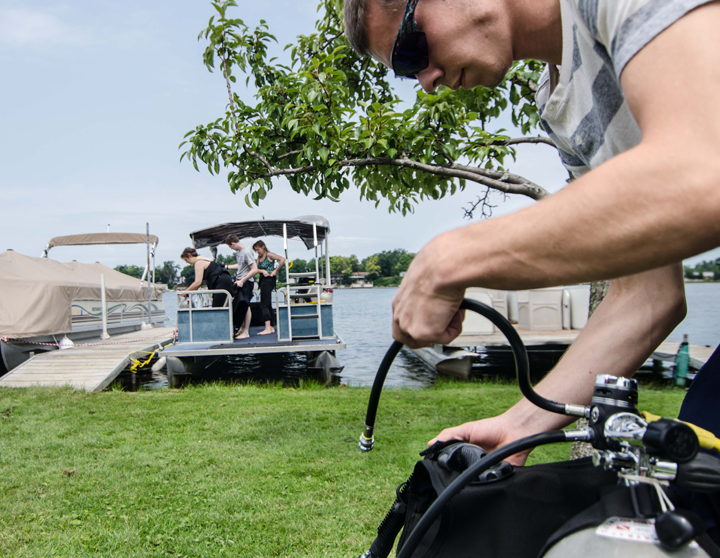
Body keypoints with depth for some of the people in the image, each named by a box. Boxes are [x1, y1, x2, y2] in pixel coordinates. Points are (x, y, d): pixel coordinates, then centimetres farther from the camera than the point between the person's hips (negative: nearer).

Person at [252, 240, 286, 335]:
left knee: (264, 305, -13)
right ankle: (271, 327, 16)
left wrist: (275, 271, -16)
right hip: (263, 280, 9)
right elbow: (256, 268, 7)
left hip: (269, 280, -9)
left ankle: (267, 328, -17)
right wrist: (262, 271, -13)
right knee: (268, 305, 11)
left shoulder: (269, 255, -9)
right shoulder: (259, 257, 15)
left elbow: (282, 259, -19)